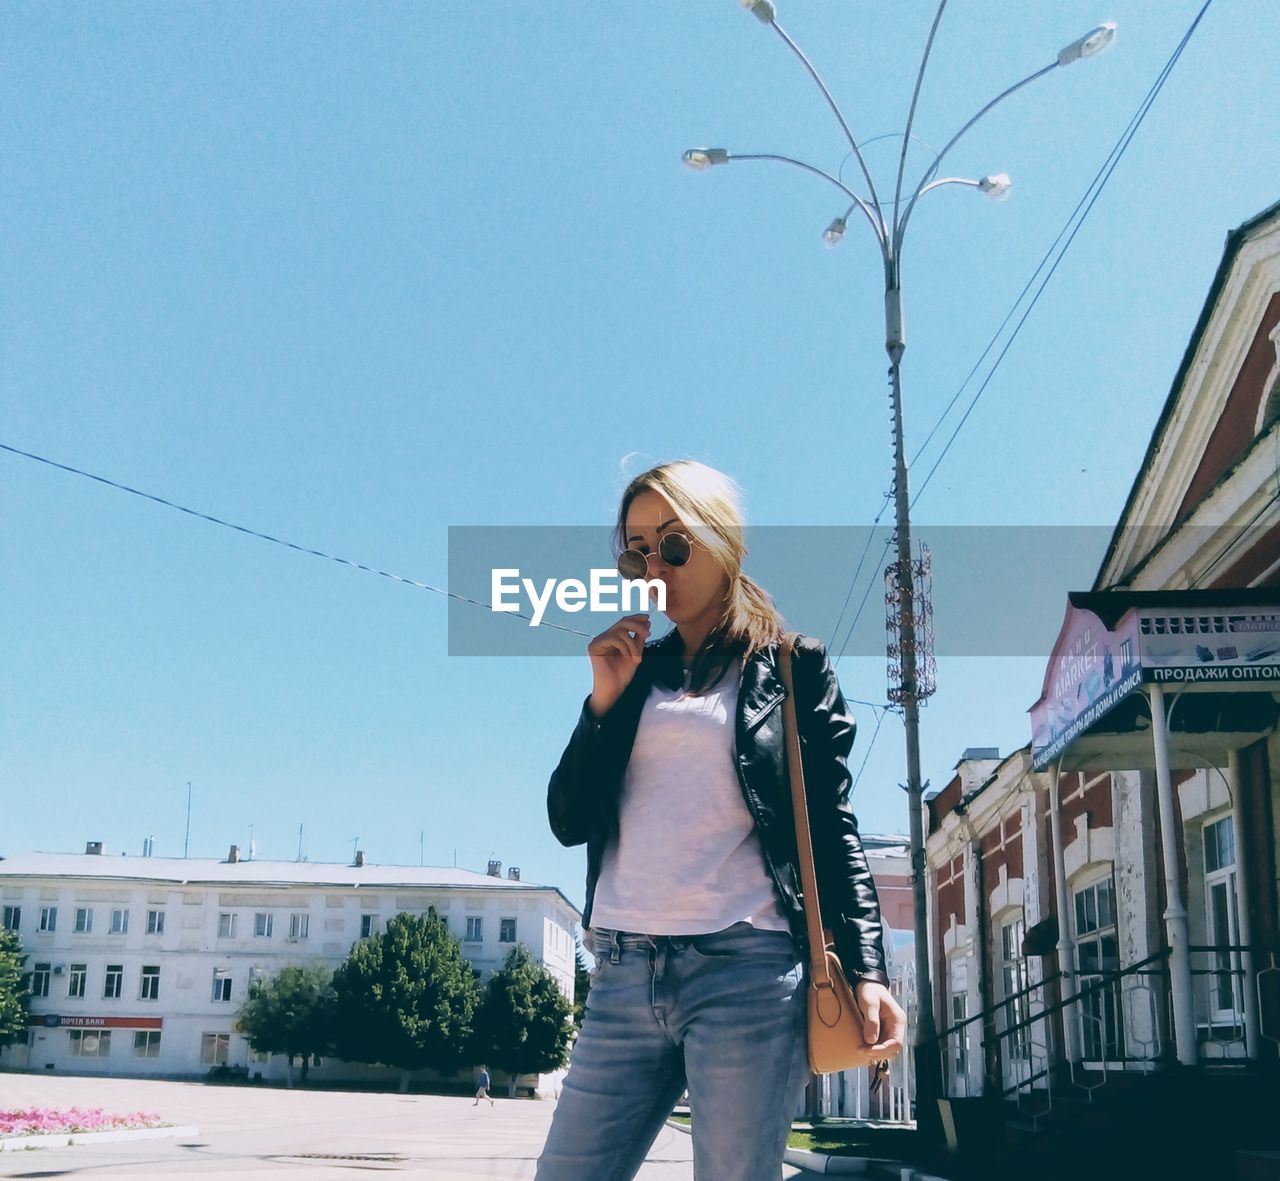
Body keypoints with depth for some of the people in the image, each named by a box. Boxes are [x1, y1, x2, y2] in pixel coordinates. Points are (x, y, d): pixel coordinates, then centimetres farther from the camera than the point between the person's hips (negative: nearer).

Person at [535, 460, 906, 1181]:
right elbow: (569, 822, 13)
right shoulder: (634, 669, 17)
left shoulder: (795, 668, 7)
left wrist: (867, 970, -9)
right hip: (624, 973, 4)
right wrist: (604, 701, 1)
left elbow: (834, 831, 3)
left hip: (746, 968, -4)